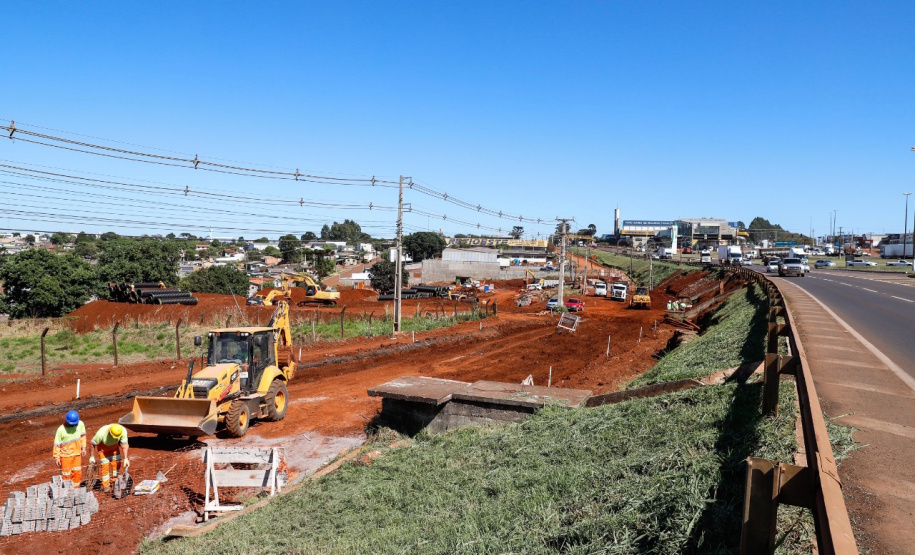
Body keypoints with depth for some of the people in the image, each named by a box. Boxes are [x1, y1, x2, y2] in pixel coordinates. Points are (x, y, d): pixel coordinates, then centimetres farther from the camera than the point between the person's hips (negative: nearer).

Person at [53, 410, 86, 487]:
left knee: (77, 472, 15)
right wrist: (56, 457, -7)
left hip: (77, 453, 4)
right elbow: (57, 444, -12)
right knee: (66, 474, 7)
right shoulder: (61, 430, -23)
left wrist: (83, 447, 11)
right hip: (66, 455, -4)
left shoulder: (80, 424, -13)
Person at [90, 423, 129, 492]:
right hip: (102, 445, -3)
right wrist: (92, 456, -9)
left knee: (116, 462, 3)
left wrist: (125, 458, -17)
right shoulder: (101, 433, -40)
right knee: (104, 465, -6)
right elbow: (94, 444, -21)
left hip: (114, 445, 3)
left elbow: (124, 445, -20)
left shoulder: (123, 431, -33)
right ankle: (105, 486, 8)